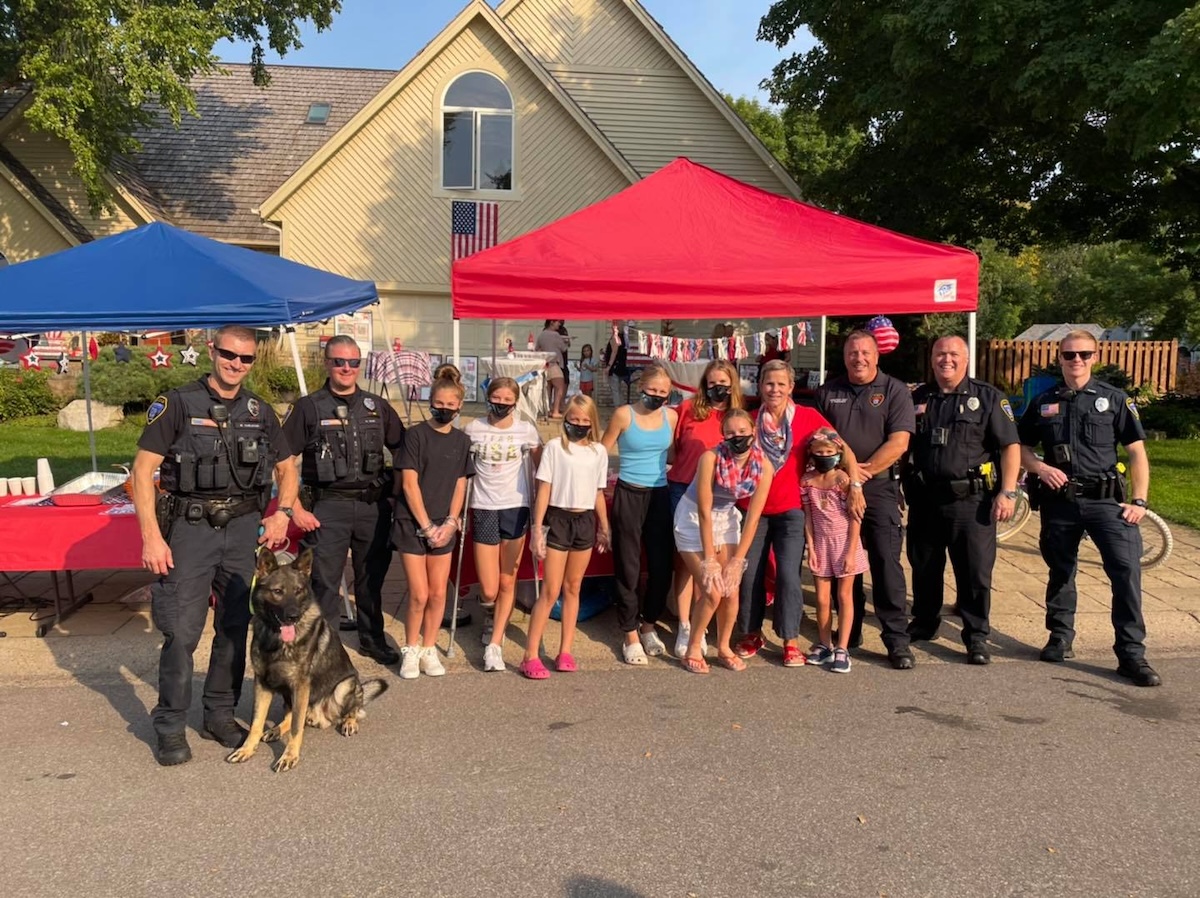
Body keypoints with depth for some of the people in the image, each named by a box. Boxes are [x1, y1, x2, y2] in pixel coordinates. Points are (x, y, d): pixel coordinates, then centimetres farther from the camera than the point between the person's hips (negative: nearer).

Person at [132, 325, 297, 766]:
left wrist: (283, 513, 0)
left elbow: (287, 469, 17)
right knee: (181, 631, -2)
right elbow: (142, 470, -7)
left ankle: (220, 715, 25)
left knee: (235, 626, 10)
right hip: (190, 528, -4)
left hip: (245, 528, 4)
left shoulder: (260, 411, 8)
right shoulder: (178, 404, -5)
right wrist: (151, 536, -14)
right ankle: (170, 726, 15)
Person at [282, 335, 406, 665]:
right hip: (328, 505, -3)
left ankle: (372, 639, 31)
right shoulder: (308, 407, 0)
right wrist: (295, 508, -7)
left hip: (374, 504, 3)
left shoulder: (378, 406, 9)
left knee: (372, 577, 14)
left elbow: (402, 451, 15)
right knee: (324, 581, 1)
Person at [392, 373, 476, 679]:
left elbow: (460, 485, 8)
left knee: (439, 594, 6)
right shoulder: (416, 434, -6)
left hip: (443, 527, 4)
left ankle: (429, 650, 22)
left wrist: (450, 523, -5)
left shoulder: (462, 440, 7)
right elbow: (409, 484, -9)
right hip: (412, 524, -4)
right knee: (419, 595, -4)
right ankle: (410, 651, 15)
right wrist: (427, 526, -11)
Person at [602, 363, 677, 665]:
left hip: (660, 495, 4)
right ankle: (631, 636, 12)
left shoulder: (671, 416, 5)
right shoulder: (624, 414, -6)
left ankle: (648, 626, 28)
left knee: (662, 565, 7)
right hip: (629, 495, -4)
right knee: (628, 568, 2)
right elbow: (601, 454, -2)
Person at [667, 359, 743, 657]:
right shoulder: (689, 408, -1)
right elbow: (673, 446, 6)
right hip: (683, 490, -1)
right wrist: (689, 466, -1)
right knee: (684, 559, 4)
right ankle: (684, 627, 11)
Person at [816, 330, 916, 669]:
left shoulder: (895, 391, 1)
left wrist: (862, 473, -13)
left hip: (879, 489, -3)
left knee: (886, 562, -7)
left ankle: (897, 640, -1)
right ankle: (848, 631, 22)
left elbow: (898, 443, -8)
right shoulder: (827, 392, 11)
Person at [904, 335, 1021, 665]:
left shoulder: (988, 397, 1)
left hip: (971, 500, -3)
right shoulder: (918, 399, 11)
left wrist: (1008, 492, -11)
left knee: (975, 570, 1)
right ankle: (924, 623, 31)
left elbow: (1010, 446, -3)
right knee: (924, 567, 14)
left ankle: (976, 636, 13)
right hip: (925, 499, 4)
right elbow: (903, 446, 15)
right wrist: (905, 488, 7)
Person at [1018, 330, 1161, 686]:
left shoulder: (1114, 399, 3)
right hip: (1058, 500, 2)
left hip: (1106, 498, -2)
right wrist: (1041, 468, -8)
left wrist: (1139, 500, -7)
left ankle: (1132, 654, -4)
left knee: (1127, 569, -12)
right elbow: (1021, 447, 13)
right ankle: (1060, 637, 28)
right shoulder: (1043, 403, 8)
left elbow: (1137, 452, 2)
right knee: (1060, 572, 12)